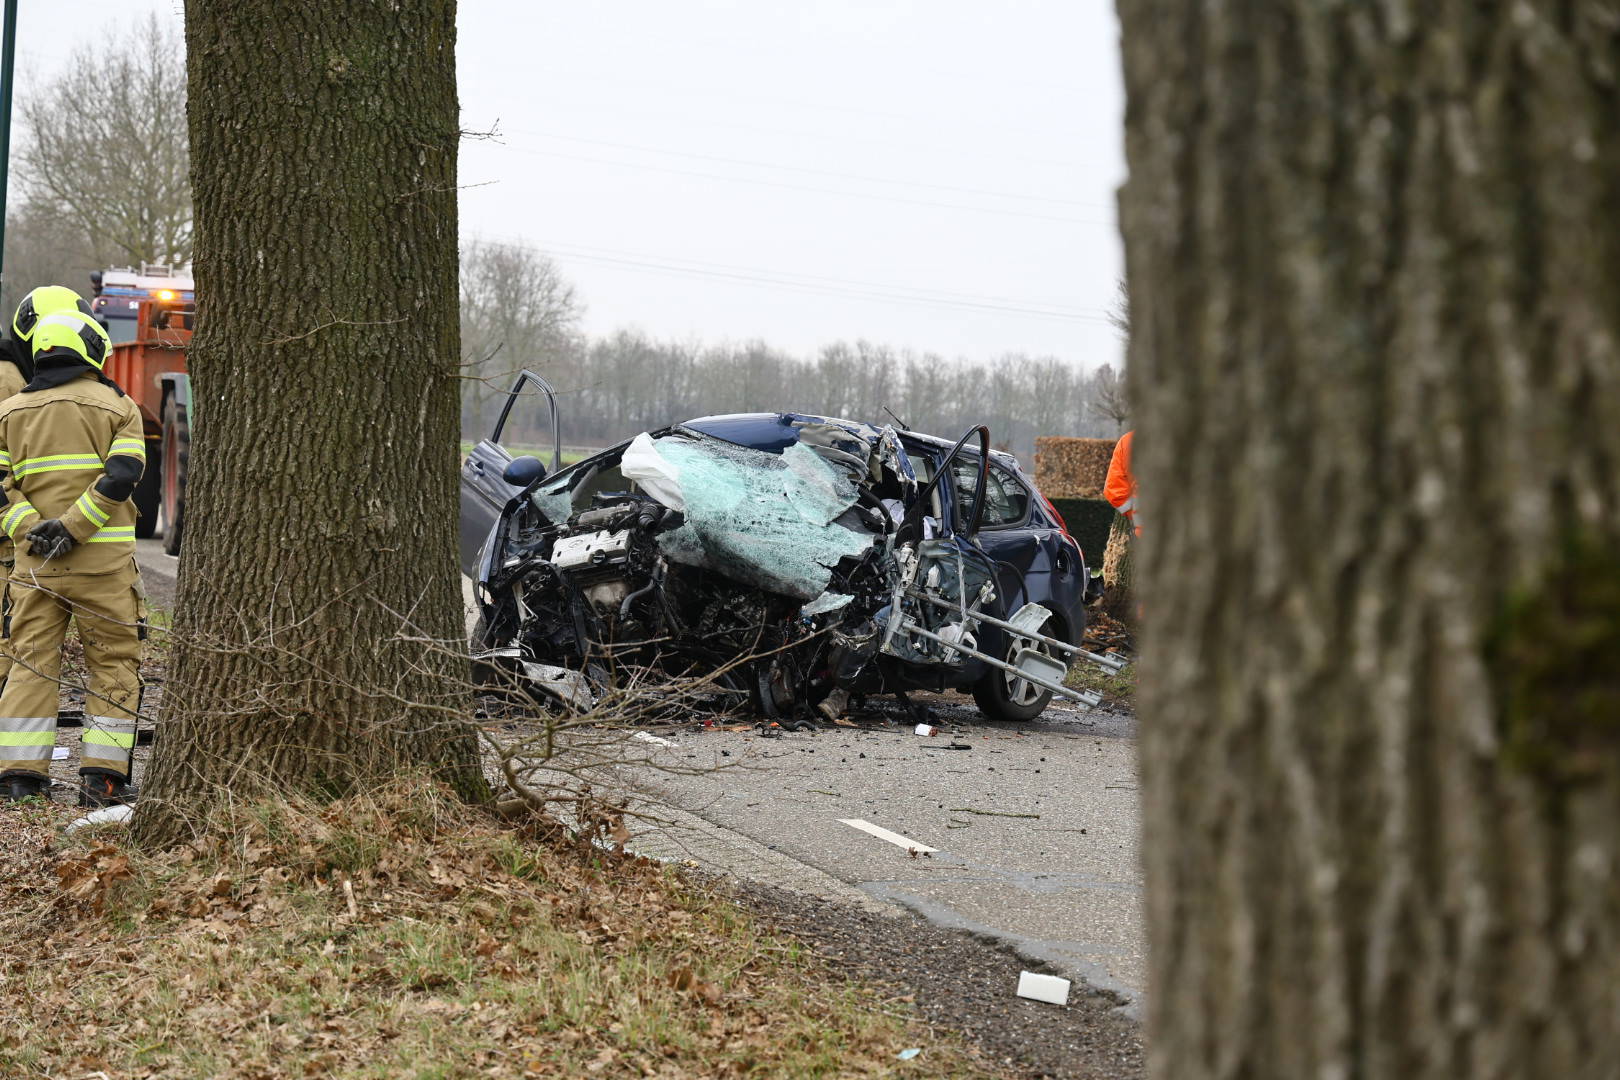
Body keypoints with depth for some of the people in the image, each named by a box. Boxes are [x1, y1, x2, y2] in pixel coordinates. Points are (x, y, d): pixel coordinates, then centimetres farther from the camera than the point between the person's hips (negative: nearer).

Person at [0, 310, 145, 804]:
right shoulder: (117, 406, 2)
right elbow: (122, 476, -12)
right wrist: (73, 527, -14)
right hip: (103, 559, -3)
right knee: (113, 662, 4)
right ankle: (102, 774, -1)